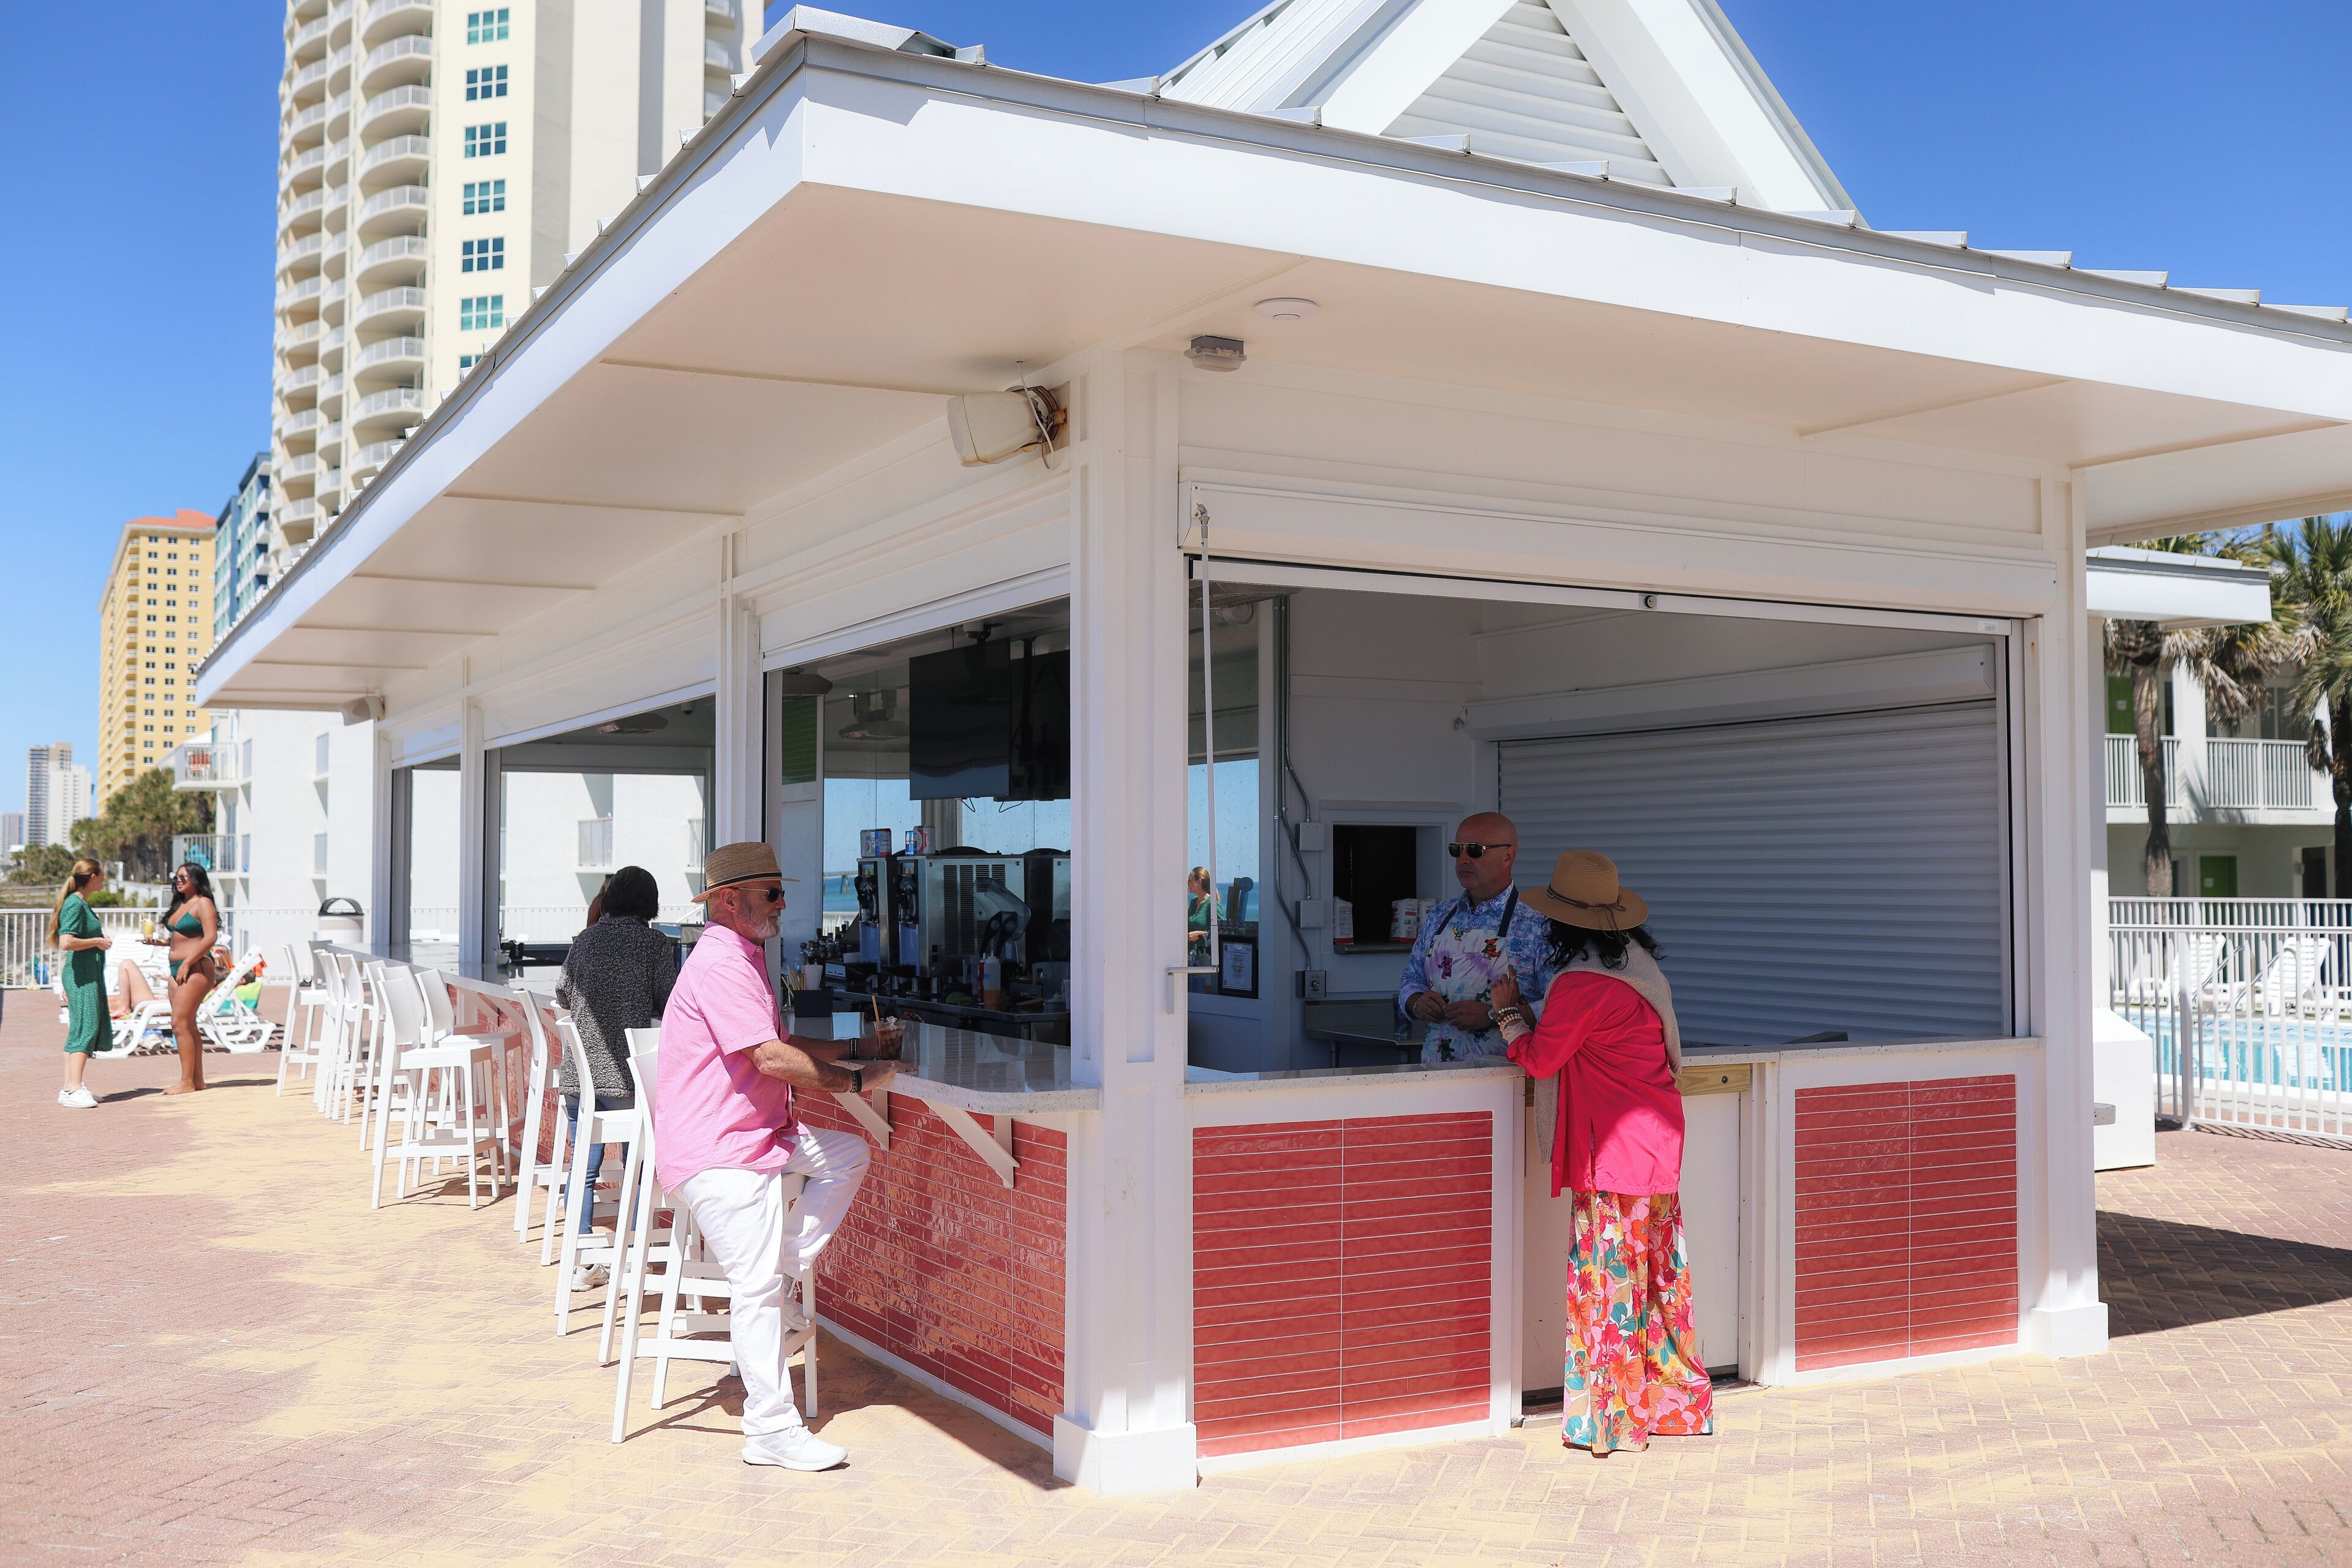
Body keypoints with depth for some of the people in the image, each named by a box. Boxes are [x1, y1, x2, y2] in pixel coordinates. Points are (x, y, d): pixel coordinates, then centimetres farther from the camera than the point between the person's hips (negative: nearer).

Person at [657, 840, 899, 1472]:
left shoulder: (742, 960, 19)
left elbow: (784, 1045, 22)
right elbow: (772, 1058, -24)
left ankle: (780, 1282, 7)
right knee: (758, 1288, -11)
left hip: (754, 1132, 10)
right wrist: (855, 1080, -15)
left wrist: (859, 1046, 11)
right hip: (717, 1152, -10)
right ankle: (772, 1430, -6)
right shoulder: (721, 963, -17)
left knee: (847, 1154, 12)